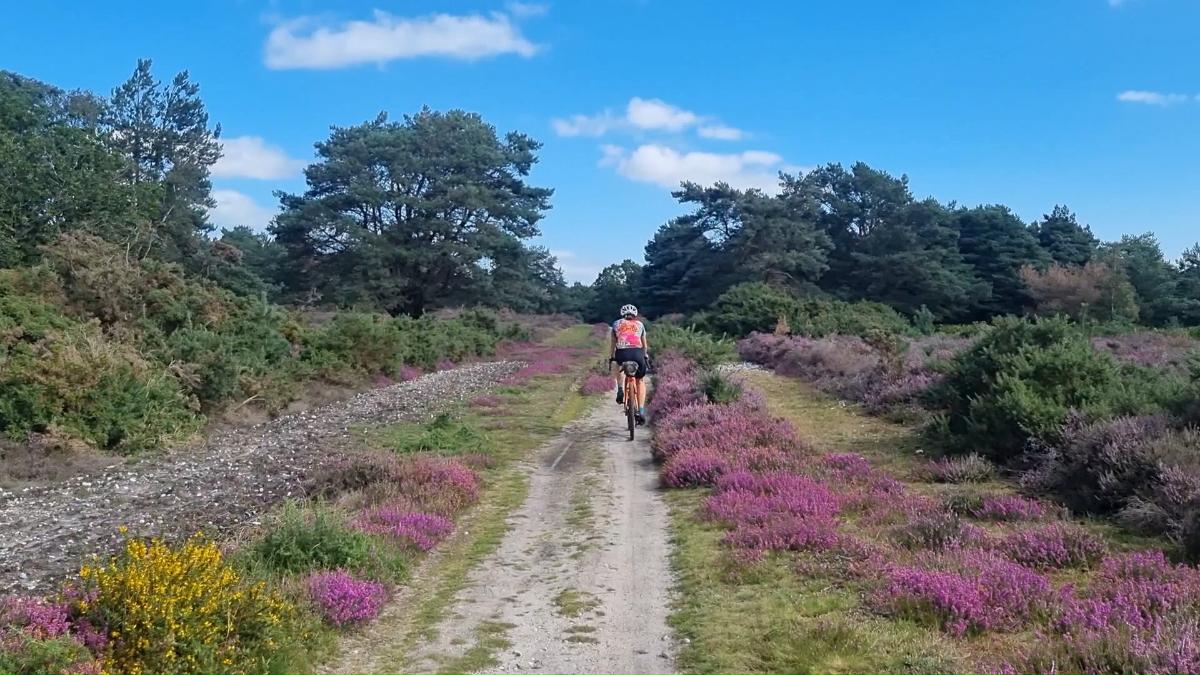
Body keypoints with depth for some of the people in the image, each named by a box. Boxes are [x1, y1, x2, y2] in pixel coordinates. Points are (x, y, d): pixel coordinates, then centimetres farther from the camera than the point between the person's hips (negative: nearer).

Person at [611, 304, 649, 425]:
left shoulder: (616, 324, 22)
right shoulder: (640, 324, 24)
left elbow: (613, 344, 26)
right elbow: (644, 344, 30)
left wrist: (612, 357, 37)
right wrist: (645, 355, 45)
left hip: (622, 353, 0)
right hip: (637, 353, 0)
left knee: (618, 365, 36)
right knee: (639, 382, 20)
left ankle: (620, 389, 13)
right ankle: (641, 411, 7)